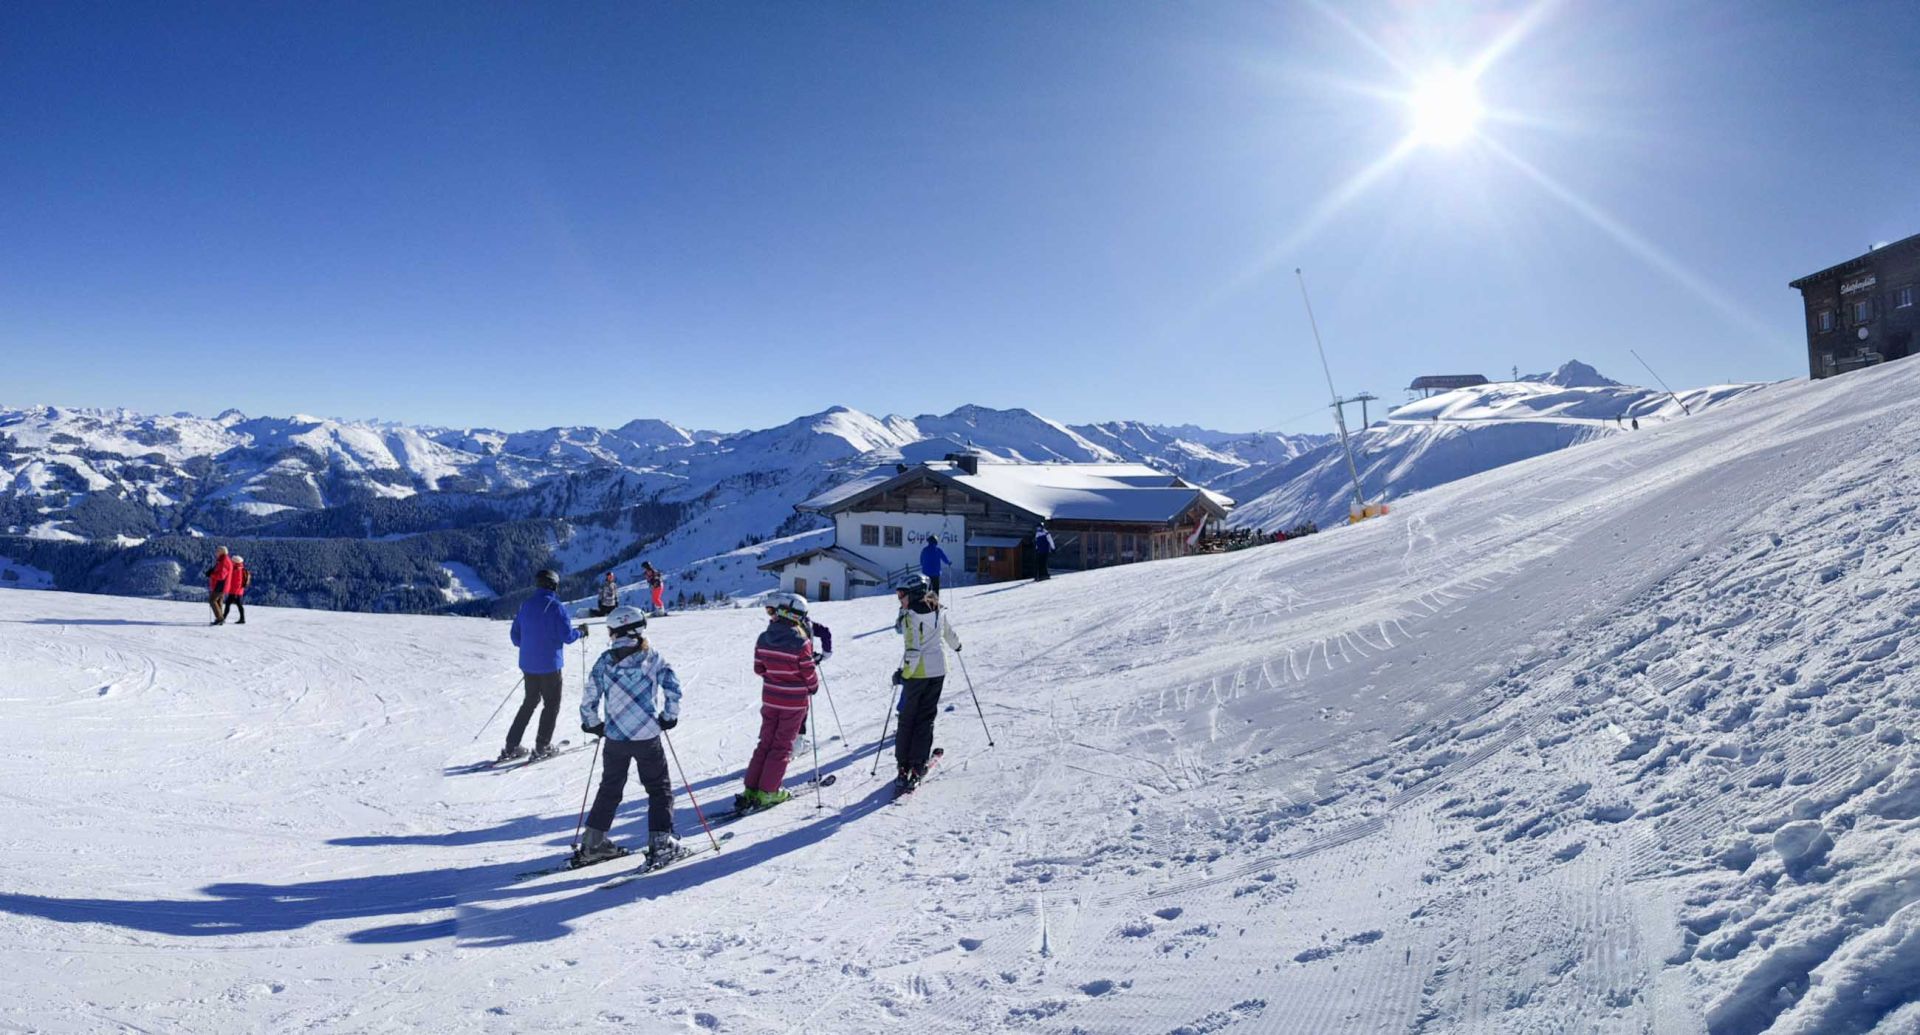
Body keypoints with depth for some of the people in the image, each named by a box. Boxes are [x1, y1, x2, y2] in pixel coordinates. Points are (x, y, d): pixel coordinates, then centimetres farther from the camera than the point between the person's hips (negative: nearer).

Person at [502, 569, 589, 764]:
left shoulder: (526, 605, 5)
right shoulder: (556, 606, -14)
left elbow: (515, 635, 11)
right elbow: (567, 636, -15)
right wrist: (581, 631, 5)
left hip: (528, 664, 6)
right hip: (549, 665, -6)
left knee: (530, 701, 19)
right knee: (552, 704, 8)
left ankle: (511, 747, 16)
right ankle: (542, 747, 5)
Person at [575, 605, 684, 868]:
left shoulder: (605, 660, 1)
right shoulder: (651, 655, -3)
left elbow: (589, 697, 1)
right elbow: (672, 687, -9)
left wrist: (593, 724, 16)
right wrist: (670, 717, 4)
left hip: (615, 738, 3)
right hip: (647, 737, -2)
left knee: (609, 789, 19)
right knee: (659, 788, 9)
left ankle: (592, 842, 21)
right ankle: (661, 843, 1)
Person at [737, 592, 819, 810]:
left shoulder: (763, 639, -5)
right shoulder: (800, 643, -22)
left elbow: (759, 668, 3)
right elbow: (809, 674, -13)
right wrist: (813, 688, 7)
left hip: (770, 698, 5)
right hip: (794, 701, -5)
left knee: (766, 742, 15)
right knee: (782, 746, 6)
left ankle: (751, 790, 15)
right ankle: (767, 792, 8)